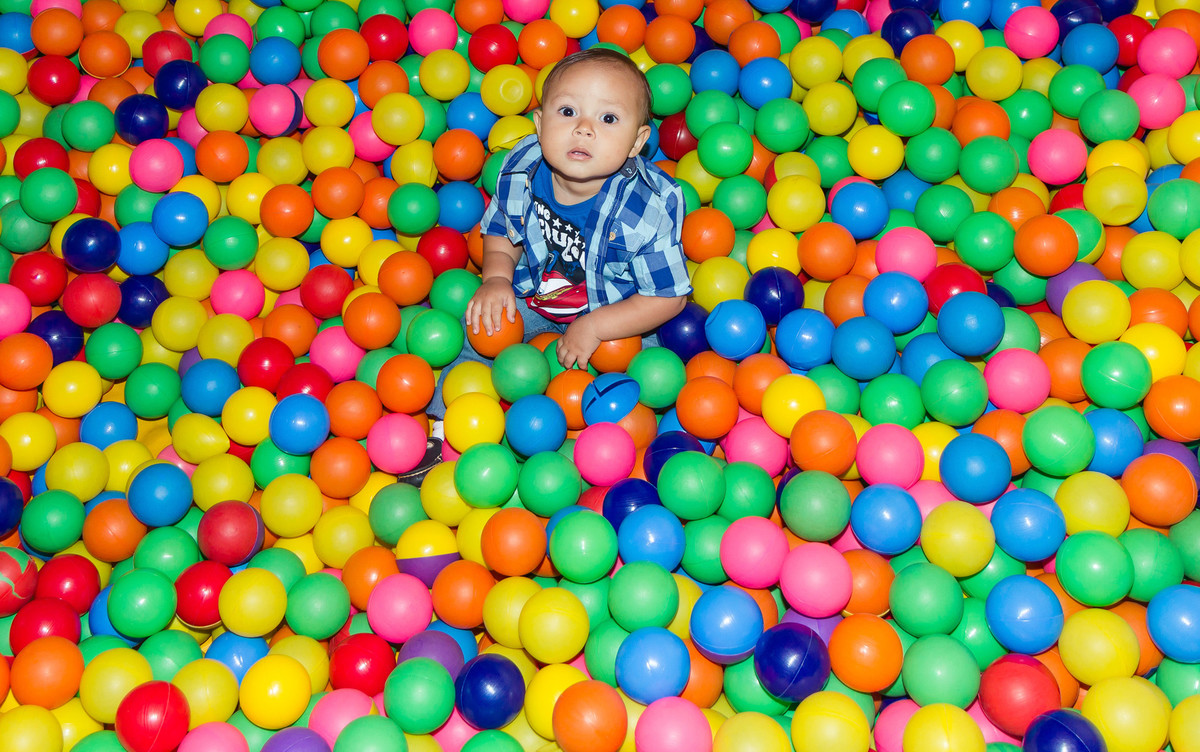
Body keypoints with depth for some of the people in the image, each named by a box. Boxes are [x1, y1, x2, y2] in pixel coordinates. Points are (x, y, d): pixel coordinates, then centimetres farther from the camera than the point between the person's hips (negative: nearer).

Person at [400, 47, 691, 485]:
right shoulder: (520, 171, -20)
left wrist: (595, 326, -24)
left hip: (619, 313, -3)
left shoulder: (649, 206, -31)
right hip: (531, 294, 3)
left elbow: (669, 297, -21)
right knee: (478, 328, -3)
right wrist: (496, 278, -18)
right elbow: (500, 233, 2)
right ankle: (444, 428, 17)